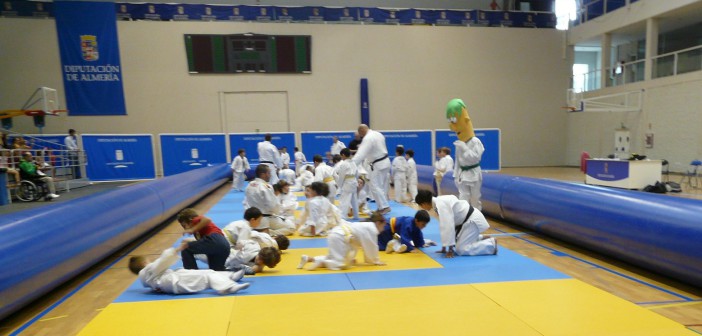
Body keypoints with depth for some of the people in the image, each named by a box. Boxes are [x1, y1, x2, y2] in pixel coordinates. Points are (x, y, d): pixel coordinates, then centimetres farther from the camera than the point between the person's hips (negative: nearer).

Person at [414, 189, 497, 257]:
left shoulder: (441, 205, -26)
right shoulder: (438, 203, 4)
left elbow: (448, 226, -29)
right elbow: (443, 226, 9)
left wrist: (450, 249, -24)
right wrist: (443, 248, 12)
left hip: (472, 220, -10)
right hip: (468, 220, 10)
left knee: (460, 250, -10)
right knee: (457, 243, 20)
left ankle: (492, 244, -1)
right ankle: (483, 239, 24)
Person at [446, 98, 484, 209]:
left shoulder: (475, 141, -16)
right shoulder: (459, 143, 3)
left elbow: (476, 157, -25)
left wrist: (464, 148, -25)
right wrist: (456, 174, 9)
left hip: (473, 174, -5)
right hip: (462, 174, 5)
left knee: (475, 199, 9)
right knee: (463, 199, 1)